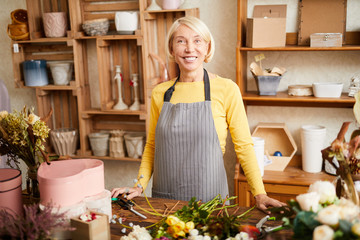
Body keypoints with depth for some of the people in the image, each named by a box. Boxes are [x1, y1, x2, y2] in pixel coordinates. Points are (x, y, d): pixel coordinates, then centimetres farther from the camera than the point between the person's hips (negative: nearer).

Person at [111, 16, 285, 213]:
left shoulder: (226, 89, -7)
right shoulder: (160, 93, 3)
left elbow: (244, 146, -4)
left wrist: (260, 194, -10)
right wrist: (140, 185, 2)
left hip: (210, 199, -3)